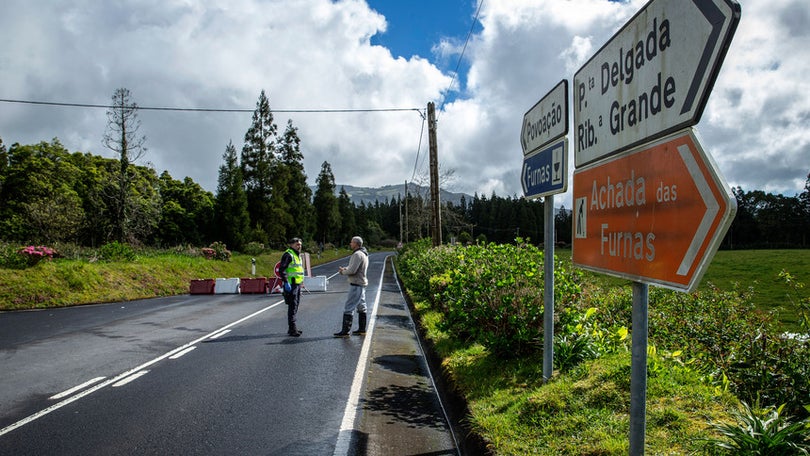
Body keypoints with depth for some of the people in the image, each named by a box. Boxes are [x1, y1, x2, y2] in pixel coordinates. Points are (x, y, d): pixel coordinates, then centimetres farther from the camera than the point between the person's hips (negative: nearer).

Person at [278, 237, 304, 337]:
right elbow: (281, 270, -19)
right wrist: (286, 282, -25)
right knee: (292, 306, -8)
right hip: (291, 285, -10)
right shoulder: (288, 255, -12)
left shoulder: (298, 255, 19)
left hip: (297, 284, 10)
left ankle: (292, 328, 22)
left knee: (295, 306, 14)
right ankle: (292, 329, -5)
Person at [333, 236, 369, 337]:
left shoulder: (357, 254, -18)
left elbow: (352, 270, -24)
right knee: (361, 307, 14)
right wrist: (345, 268, 4)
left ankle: (345, 331, -6)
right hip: (361, 284, 11)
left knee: (348, 308, -8)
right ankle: (362, 330, 20)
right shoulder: (363, 254, 15)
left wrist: (343, 272, -6)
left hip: (356, 285, -11)